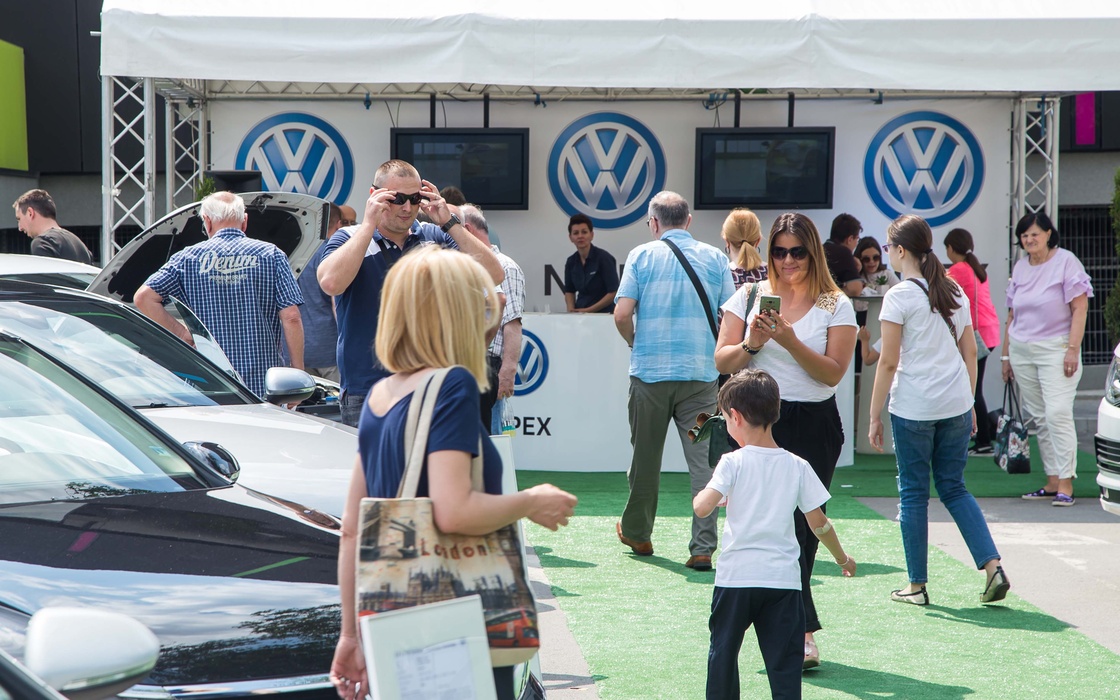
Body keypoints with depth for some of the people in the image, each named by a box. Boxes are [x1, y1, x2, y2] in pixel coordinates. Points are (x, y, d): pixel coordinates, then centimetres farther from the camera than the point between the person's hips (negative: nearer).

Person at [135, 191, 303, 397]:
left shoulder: (189, 257, 7)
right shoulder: (271, 255, 4)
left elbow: (143, 298, -2)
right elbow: (291, 318, -4)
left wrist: (182, 334, 3)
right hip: (263, 386, -1)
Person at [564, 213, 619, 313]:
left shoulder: (604, 258, -9)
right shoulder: (571, 261, 6)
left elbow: (613, 293, -11)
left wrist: (588, 310, -13)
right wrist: (571, 310, -2)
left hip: (602, 314, -4)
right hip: (580, 315, 5)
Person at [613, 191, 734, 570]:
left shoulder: (642, 255, -1)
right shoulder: (715, 258, 4)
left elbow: (622, 314, -8)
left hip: (650, 371, 0)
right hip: (702, 373, 0)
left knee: (646, 456, 13)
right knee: (704, 460, 0)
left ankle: (636, 533, 29)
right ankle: (703, 548, -6)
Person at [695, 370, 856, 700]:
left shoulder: (733, 463, -7)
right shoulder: (797, 466, 2)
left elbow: (702, 507, -18)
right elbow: (818, 522, 4)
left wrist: (702, 496, 6)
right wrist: (842, 558, 20)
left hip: (736, 577, -2)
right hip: (784, 578, 2)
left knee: (723, 651, 14)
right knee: (784, 658, 4)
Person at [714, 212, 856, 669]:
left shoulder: (835, 306, 3)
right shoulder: (749, 297, 9)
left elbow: (833, 373, -6)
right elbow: (722, 362, 7)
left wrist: (790, 342, -18)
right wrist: (752, 344, -12)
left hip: (813, 428, -1)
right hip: (757, 421, 1)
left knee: (800, 527, -4)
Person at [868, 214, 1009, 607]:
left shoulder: (899, 297, -8)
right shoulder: (955, 292, 10)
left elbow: (888, 362, -10)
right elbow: (970, 352, 13)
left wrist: (875, 416, -5)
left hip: (913, 408, -5)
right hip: (956, 406, 5)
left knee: (913, 493, 5)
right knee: (953, 488, 14)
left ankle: (917, 585, 10)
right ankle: (992, 565, 0)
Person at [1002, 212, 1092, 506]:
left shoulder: (1066, 262, -4)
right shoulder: (1020, 268, 14)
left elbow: (1079, 308, -9)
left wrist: (1073, 349, -16)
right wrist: (1005, 354, 15)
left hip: (1055, 349, -6)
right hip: (1021, 350, 6)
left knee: (1057, 413, -13)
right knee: (1039, 418, 6)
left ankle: (1066, 484, -11)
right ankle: (1052, 482, 10)